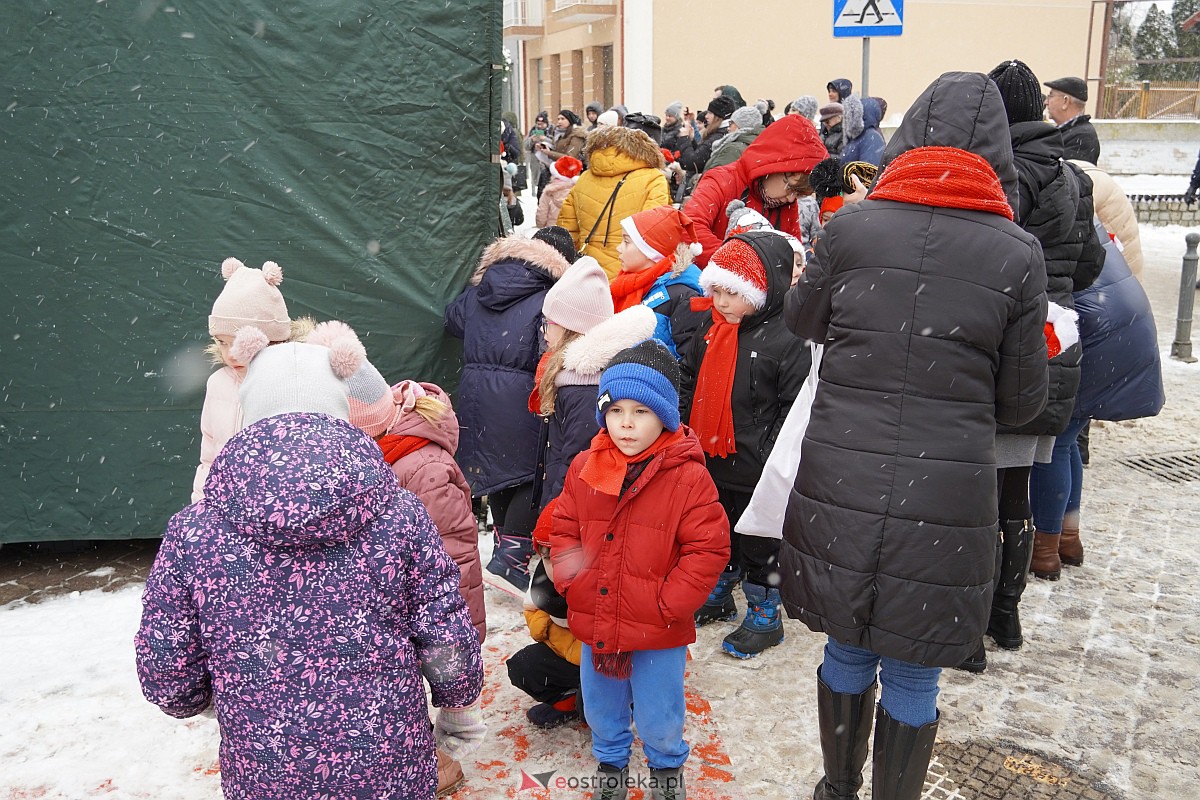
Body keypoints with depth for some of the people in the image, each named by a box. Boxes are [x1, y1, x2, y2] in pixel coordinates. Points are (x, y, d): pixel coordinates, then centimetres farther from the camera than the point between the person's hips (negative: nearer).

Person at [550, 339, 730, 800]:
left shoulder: (688, 476, -16)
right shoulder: (585, 468, -4)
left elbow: (709, 547, -16)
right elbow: (563, 529, 6)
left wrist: (670, 603, -18)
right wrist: (572, 581, -9)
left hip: (659, 634, -3)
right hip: (594, 624, 4)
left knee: (659, 718, 17)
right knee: (601, 708, 25)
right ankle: (610, 761, 53)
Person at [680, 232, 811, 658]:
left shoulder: (786, 339, -19)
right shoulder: (711, 324, 2)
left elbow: (796, 407, -18)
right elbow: (689, 379, 14)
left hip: (754, 470, -7)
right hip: (709, 462, 7)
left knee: (758, 543, 9)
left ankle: (764, 617, 27)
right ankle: (718, 596, 43)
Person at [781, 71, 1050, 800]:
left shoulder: (851, 228, -4)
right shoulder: (1018, 253, -5)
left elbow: (802, 321, 14)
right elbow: (1022, 402, 2)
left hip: (839, 486, 2)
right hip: (948, 495, -1)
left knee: (847, 651, 22)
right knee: (912, 678, 15)